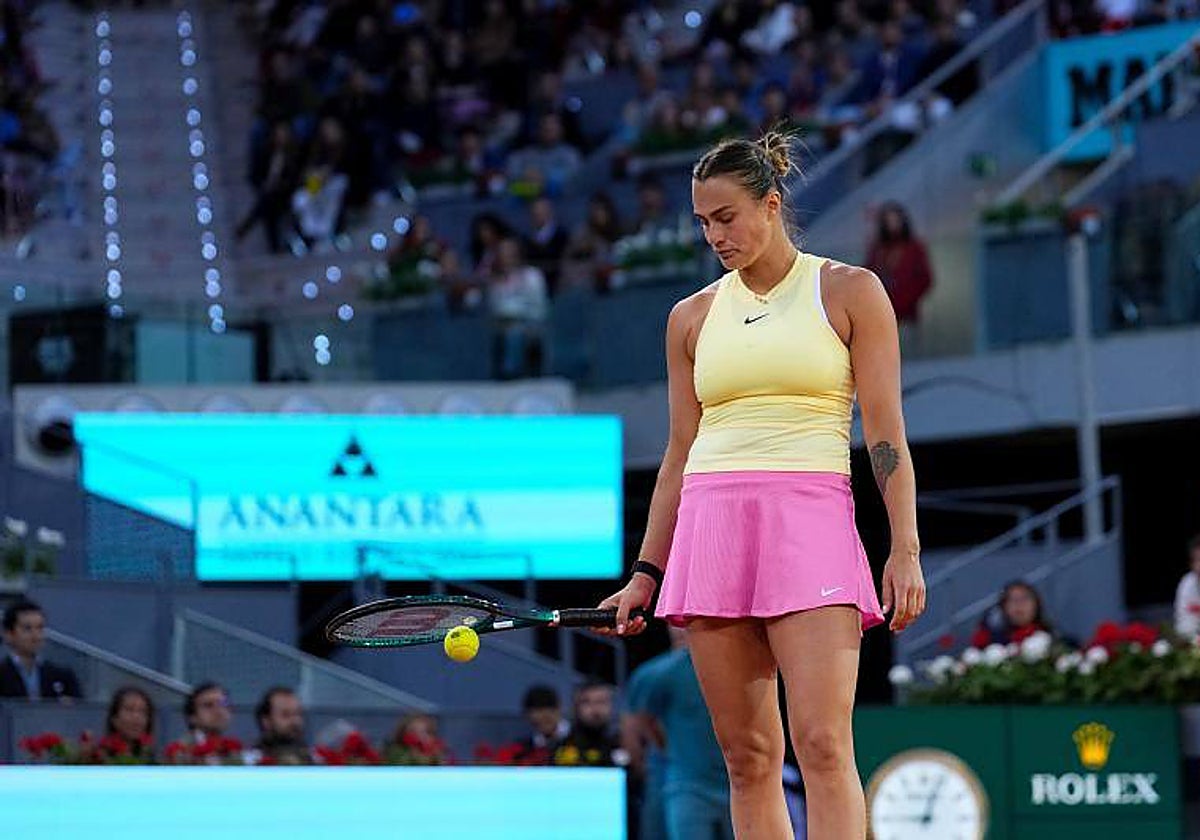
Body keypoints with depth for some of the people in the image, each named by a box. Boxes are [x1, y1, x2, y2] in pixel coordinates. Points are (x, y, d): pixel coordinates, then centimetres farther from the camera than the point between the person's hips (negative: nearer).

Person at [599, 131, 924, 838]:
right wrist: (647, 573, 14)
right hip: (710, 529, 4)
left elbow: (886, 433, 2)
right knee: (748, 758, 1)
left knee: (824, 747, -16)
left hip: (810, 521, -4)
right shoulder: (692, 317, 16)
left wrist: (906, 548, -7)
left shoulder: (850, 292, 6)